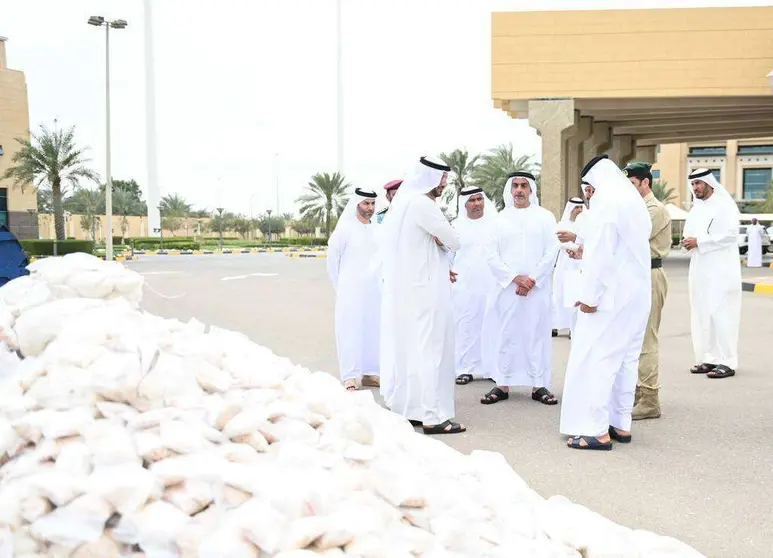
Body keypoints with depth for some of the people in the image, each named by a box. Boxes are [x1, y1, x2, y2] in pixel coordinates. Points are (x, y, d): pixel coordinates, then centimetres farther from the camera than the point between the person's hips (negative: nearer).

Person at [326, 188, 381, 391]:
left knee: (372, 330, 7)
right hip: (351, 290, -4)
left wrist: (380, 283, 11)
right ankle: (350, 376, 3)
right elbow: (332, 261, 1)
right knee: (351, 330, -3)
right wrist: (340, 288, 6)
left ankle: (368, 373, 17)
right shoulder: (344, 229, -6)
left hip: (374, 291, 4)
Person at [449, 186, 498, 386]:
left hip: (491, 285, 0)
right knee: (466, 325, -1)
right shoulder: (457, 226, 8)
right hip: (463, 285, 0)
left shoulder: (495, 223, 6)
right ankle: (466, 368, 6)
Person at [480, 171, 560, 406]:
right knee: (505, 334, 2)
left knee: (536, 333, 1)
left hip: (537, 288, -1)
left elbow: (552, 252, -1)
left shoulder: (545, 217, 5)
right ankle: (503, 384, 9)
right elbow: (491, 254, 1)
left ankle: (539, 385, 7)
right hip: (507, 287, 1)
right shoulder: (500, 218, 7)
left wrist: (532, 279, -9)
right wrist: (515, 278, -9)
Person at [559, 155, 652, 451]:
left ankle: (598, 431, -7)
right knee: (626, 359, 12)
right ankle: (621, 424, 17)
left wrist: (590, 295, -16)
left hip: (611, 293, -9)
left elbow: (602, 252, -18)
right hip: (637, 292, 9)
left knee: (595, 358, -6)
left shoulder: (605, 201, -13)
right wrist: (585, 251, 23)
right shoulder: (635, 200, 15)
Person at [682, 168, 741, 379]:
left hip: (720, 270, -8)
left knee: (719, 312, -9)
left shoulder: (724, 205, -7)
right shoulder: (697, 207, 16)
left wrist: (699, 242, -18)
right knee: (701, 313, 7)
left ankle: (727, 362, -4)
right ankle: (708, 358, 14)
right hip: (699, 268, 8)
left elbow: (730, 234, -17)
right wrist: (687, 240, 1)